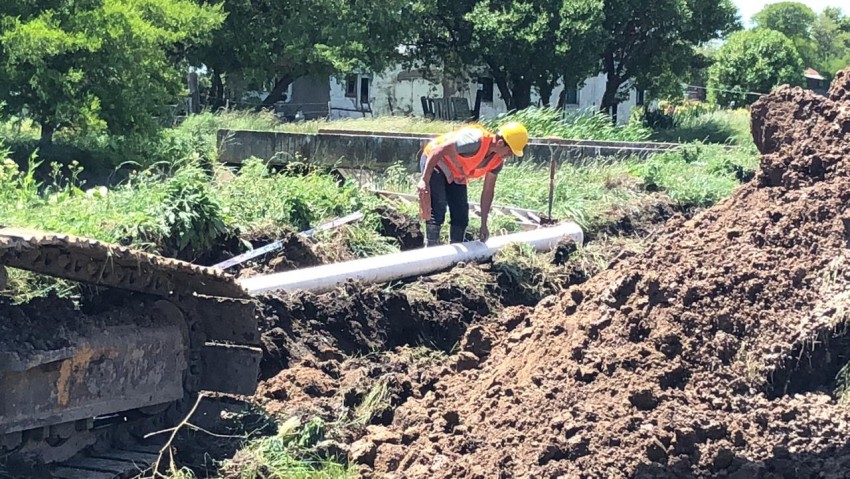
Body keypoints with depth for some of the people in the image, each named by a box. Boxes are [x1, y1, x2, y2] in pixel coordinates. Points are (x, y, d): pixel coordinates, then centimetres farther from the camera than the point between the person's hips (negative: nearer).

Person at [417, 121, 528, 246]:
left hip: (455, 175, 8)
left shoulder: (497, 161, -9)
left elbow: (488, 191, 0)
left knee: (461, 217, 4)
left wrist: (484, 225, 1)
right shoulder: (475, 141, -35)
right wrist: (424, 180, -35)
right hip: (434, 162, -8)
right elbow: (438, 150, -33)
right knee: (437, 212, -19)